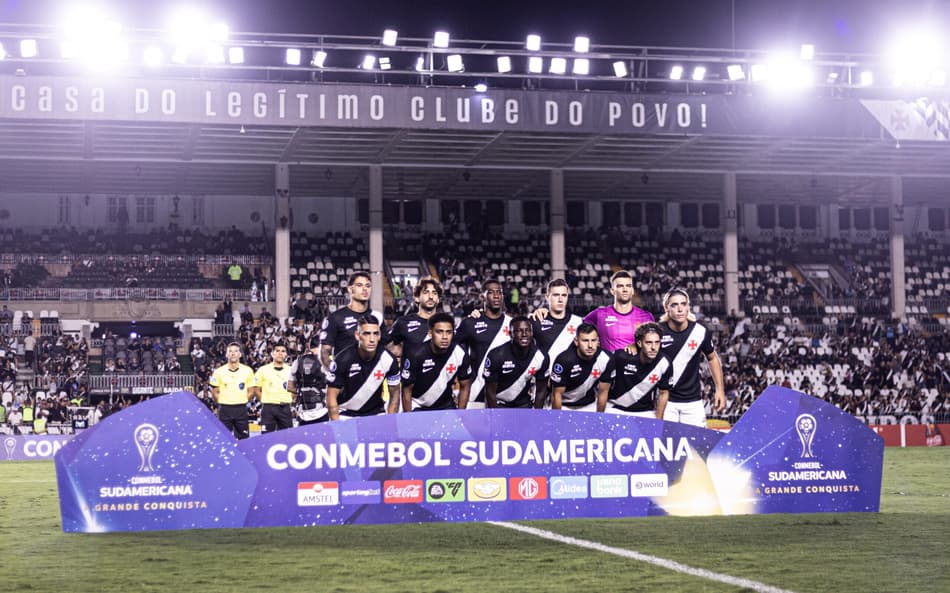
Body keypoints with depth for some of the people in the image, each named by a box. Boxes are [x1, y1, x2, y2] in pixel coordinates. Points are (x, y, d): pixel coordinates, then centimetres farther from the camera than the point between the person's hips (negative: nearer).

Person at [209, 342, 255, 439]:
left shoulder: (247, 371, 2)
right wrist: (222, 403, 6)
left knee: (243, 438, 3)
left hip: (241, 409, 0)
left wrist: (241, 402, 4)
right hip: (225, 409, 0)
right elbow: (215, 392, 8)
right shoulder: (219, 372, 0)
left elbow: (251, 391, 9)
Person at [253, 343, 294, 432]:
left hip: (285, 408, 2)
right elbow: (257, 389, 7)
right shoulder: (263, 370, 2)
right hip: (268, 408, -2)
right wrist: (266, 401, 2)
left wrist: (290, 400, 6)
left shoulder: (291, 370, 7)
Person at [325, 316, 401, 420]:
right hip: (346, 413, -2)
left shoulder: (388, 359, -13)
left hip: (376, 412, 2)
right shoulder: (343, 359, -19)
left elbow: (394, 393, -1)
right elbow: (331, 396, -14)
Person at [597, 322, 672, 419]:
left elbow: (663, 393, 2)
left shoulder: (664, 364, -15)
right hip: (615, 409, -2)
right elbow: (603, 390, -12)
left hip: (645, 413, 2)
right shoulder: (620, 357, -21)